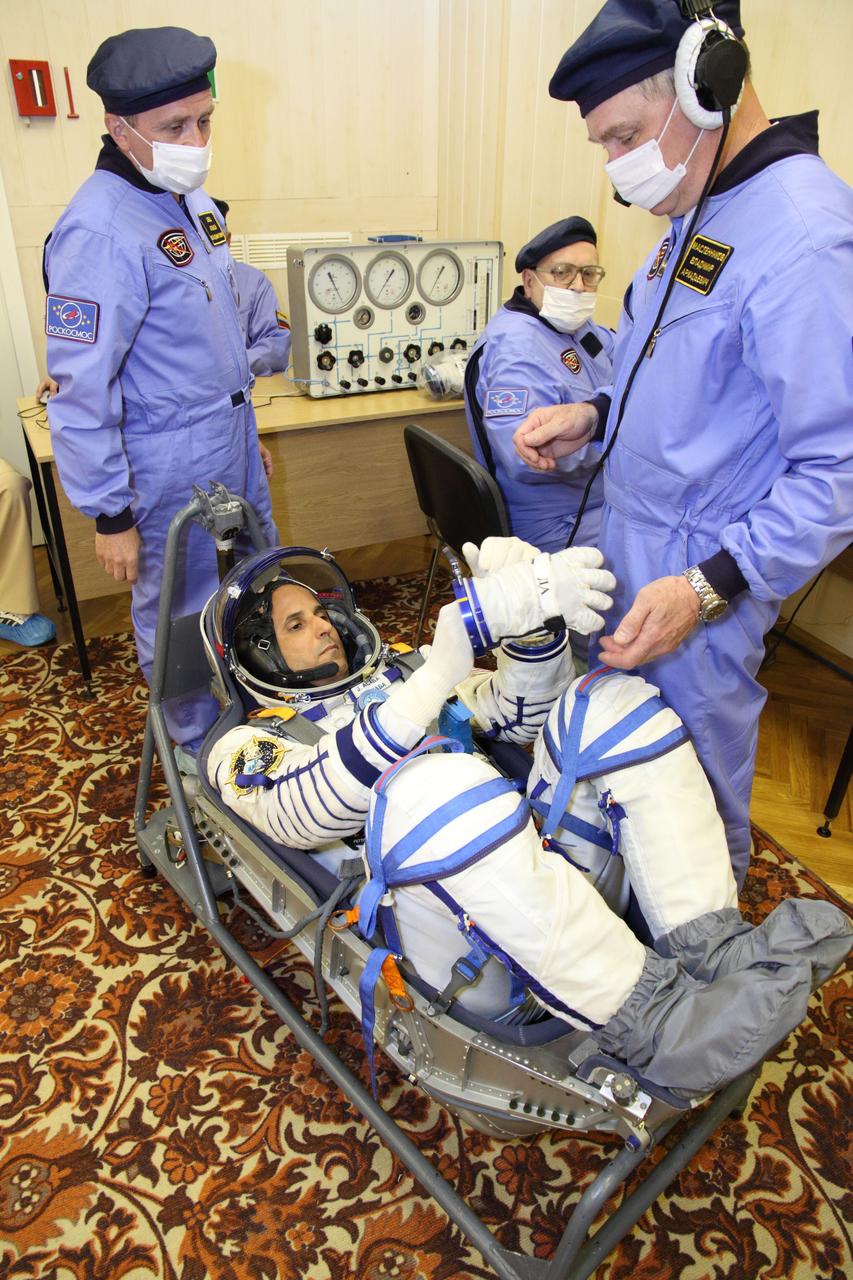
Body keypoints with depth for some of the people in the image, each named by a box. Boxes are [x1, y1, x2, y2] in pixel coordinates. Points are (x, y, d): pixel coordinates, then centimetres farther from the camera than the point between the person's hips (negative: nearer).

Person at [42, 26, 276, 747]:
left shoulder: (194, 203, 7)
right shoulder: (100, 232, -21)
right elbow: (81, 391, -22)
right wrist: (110, 516, -20)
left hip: (233, 442, 9)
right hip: (170, 464, -9)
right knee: (178, 613, 8)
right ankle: (199, 752, 31)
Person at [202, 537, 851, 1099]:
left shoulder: (396, 671, 27)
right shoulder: (247, 748, 9)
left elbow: (523, 713, 20)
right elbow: (318, 806, -15)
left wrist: (530, 615, 0)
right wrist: (439, 668, -26)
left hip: (543, 877, 6)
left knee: (612, 700, -8)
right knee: (429, 782, -36)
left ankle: (712, 948, -19)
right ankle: (657, 1025, -27)